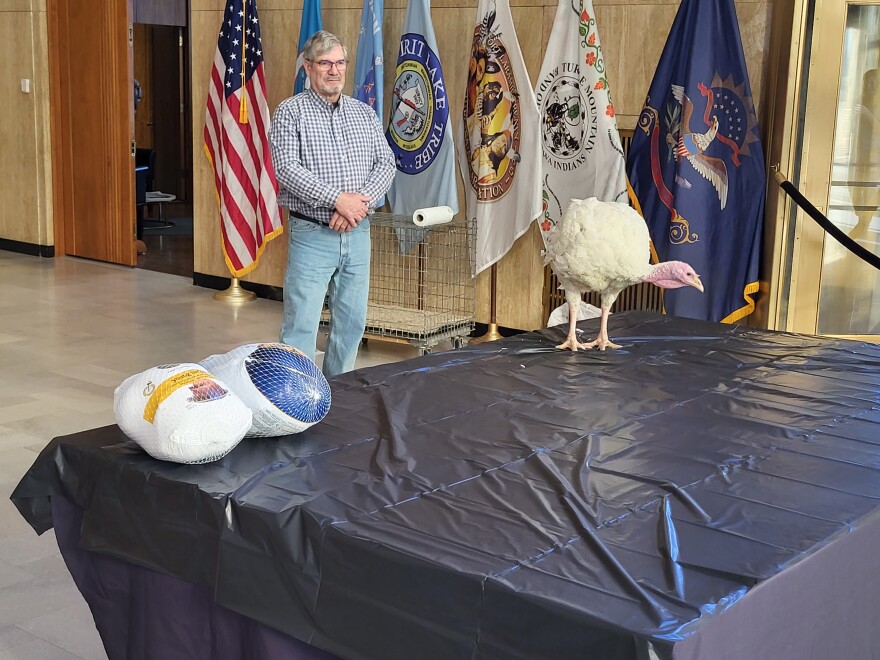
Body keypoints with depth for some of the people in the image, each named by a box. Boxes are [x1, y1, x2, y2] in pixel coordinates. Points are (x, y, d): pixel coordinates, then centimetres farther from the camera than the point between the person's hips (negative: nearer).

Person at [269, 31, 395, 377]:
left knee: (352, 323, 11)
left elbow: (386, 163, 4)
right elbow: (286, 166, -15)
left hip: (357, 233, 5)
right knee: (301, 326, -5)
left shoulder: (364, 113, 11)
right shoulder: (290, 111, -3)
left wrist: (361, 201, -15)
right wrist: (338, 198, -22)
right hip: (311, 234, -5)